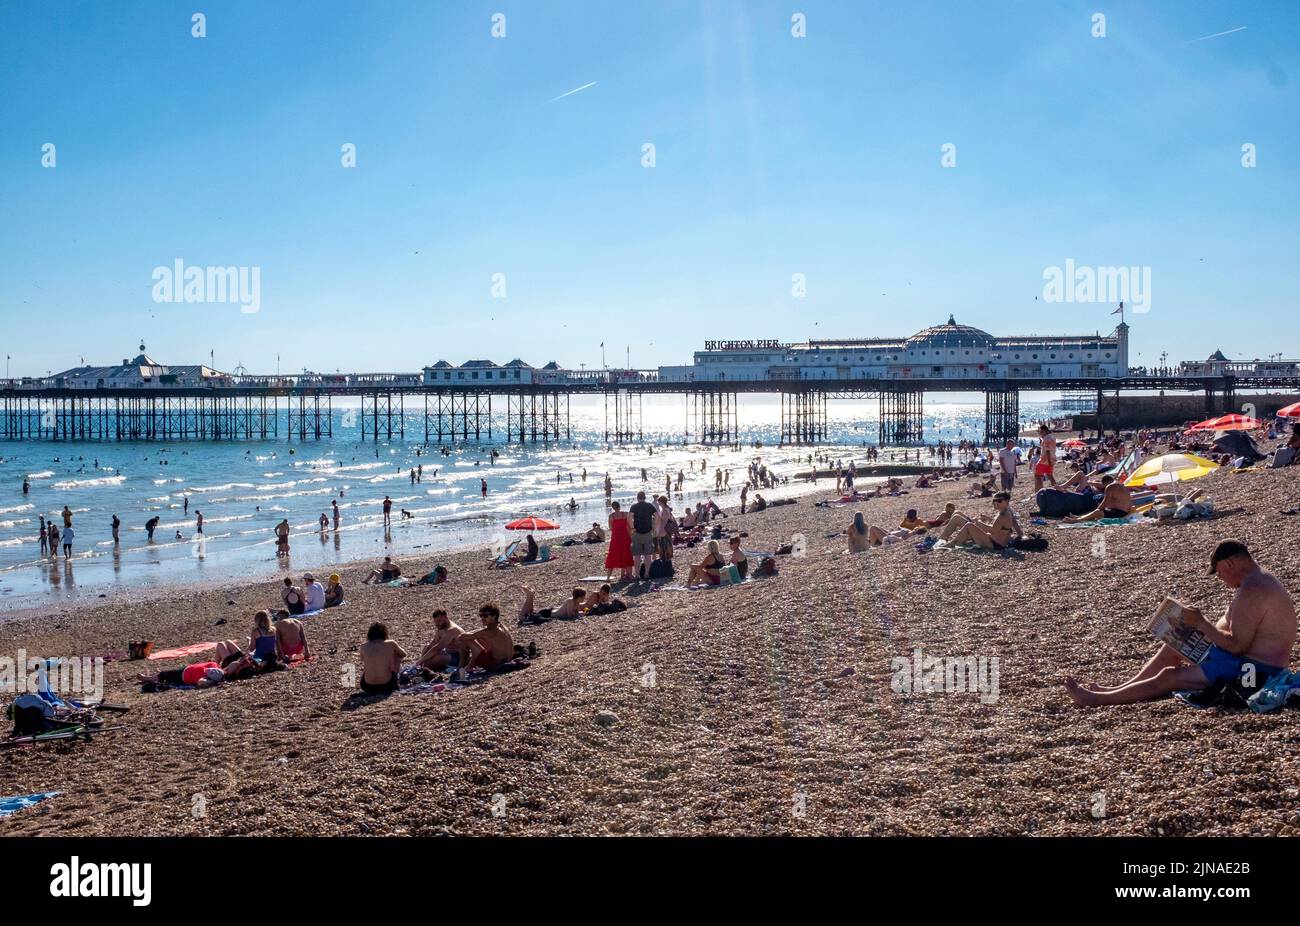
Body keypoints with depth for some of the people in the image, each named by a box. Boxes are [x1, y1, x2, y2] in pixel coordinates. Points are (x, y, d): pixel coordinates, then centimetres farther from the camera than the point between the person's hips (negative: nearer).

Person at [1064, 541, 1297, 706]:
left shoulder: (1251, 591, -23)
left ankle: (1095, 699, 0)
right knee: (1172, 647, 16)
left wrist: (1201, 624, -17)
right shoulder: (1262, 580, 12)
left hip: (1254, 671, -11)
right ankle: (1118, 689, 20)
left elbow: (1237, 645, -26)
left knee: (1168, 677, -8)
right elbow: (1227, 627, 15)